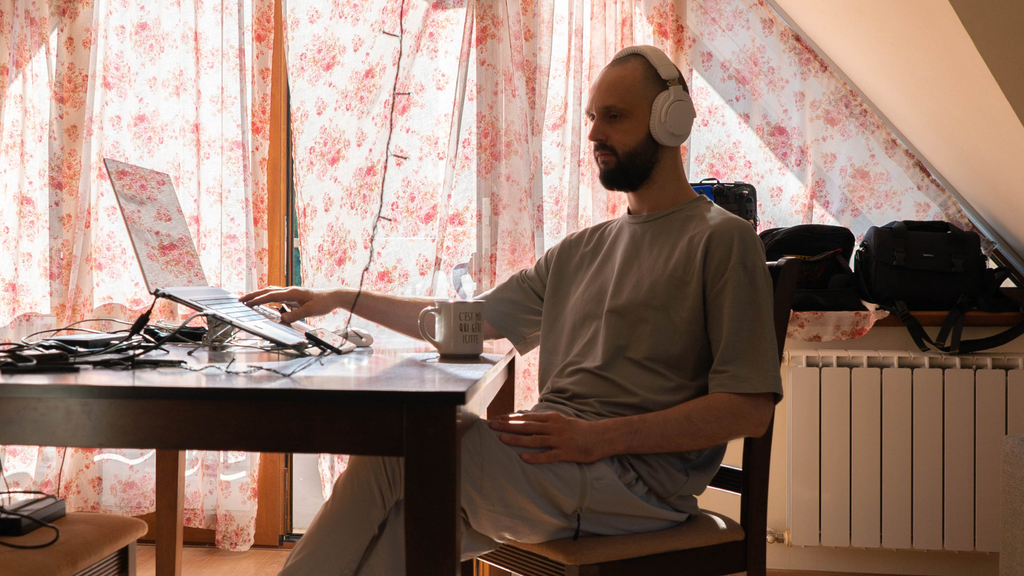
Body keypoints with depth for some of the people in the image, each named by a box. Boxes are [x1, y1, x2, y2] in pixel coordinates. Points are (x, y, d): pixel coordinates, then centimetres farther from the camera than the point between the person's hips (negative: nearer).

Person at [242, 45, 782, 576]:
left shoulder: (722, 240, -2)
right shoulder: (581, 250, 21)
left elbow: (751, 408, -10)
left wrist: (601, 438, -19)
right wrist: (340, 299, 14)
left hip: (634, 474, -6)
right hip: (552, 455, 6)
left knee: (395, 449, -17)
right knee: (400, 527, -18)